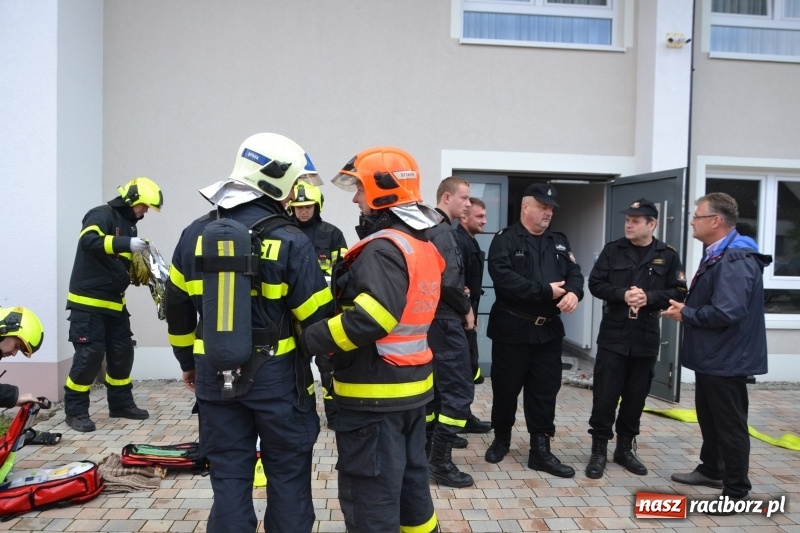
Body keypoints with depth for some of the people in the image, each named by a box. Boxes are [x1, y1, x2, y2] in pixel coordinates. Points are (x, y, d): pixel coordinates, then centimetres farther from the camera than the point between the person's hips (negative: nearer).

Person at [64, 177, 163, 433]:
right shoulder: (102, 215, -9)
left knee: (123, 352, 10)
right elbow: (89, 240, -29)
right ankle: (75, 410, 5)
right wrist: (126, 243, -36)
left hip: (114, 301, 9)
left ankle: (121, 404, 23)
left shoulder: (129, 226, 15)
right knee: (90, 354, -9)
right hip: (88, 301, -9)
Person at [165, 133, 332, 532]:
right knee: (288, 476, 12)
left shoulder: (196, 233, 3)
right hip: (276, 376, -4)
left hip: (215, 375, 4)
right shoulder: (289, 240, -12)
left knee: (229, 477, 13)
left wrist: (188, 361, 22)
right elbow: (317, 318, -12)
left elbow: (177, 307, 10)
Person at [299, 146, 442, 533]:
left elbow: (371, 318, -31)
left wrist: (309, 340, -22)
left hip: (375, 395, -9)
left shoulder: (383, 249, -19)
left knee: (370, 499, 3)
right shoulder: (423, 247, 11)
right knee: (410, 482, 22)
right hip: (412, 387, 10)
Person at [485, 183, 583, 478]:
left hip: (548, 330, 5)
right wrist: (545, 291, -21)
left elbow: (574, 273, 4)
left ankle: (540, 450, 18)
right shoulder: (505, 239, -6)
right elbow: (504, 277, -21)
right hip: (511, 328, -4)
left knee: (545, 391, 8)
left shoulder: (560, 241, 13)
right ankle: (501, 439, 31)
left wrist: (574, 292, -20)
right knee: (506, 388, 9)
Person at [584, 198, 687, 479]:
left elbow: (679, 293, -1)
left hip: (646, 338, 1)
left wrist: (649, 298, -17)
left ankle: (625, 448, 26)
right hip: (613, 335, -1)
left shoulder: (668, 256, 2)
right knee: (605, 395, 0)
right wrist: (622, 295, -17)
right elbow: (595, 284, -1)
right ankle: (599, 450, 12)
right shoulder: (613, 250, 2)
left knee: (636, 397, 11)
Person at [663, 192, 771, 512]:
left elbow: (726, 312, -31)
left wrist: (685, 314, -17)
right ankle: (711, 470, 39)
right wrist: (686, 307, -1)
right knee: (708, 416, 22)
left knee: (730, 424, 2)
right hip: (712, 355, 11)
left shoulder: (736, 260, -23)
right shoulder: (717, 255, 12)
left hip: (727, 359, -11)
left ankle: (736, 492, 15)